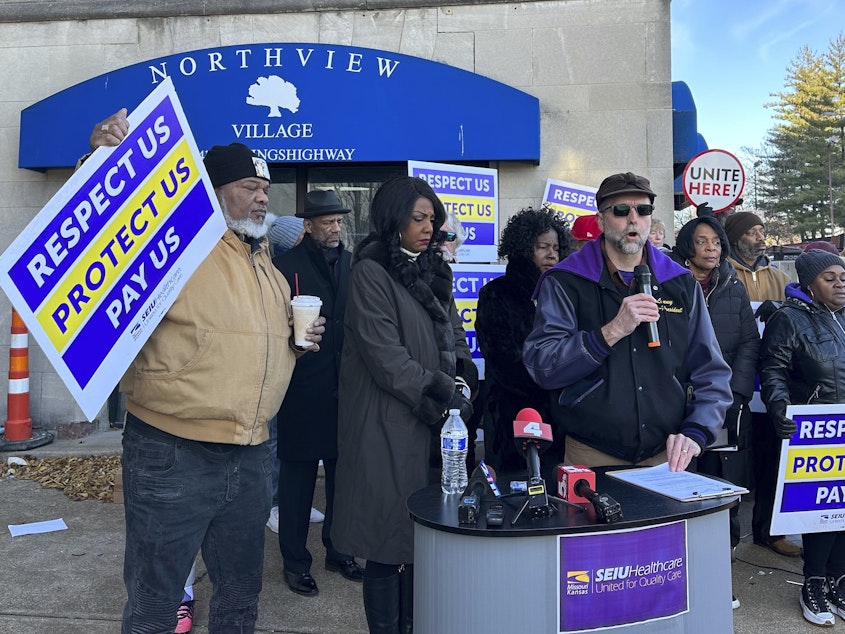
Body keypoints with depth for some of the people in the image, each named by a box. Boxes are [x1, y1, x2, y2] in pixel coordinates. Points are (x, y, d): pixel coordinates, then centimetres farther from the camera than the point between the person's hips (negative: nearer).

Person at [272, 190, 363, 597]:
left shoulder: (352, 264, 10)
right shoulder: (286, 265, -4)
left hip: (345, 388, 5)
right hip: (303, 391, -4)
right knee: (298, 477, 6)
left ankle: (339, 551, 32)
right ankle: (295, 561, 23)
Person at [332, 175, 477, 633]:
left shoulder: (434, 270, 15)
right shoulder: (371, 273, -7)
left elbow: (455, 338, 13)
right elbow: (385, 358, -14)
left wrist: (459, 385, -5)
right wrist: (443, 398, -13)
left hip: (436, 423, 6)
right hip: (389, 427, -6)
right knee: (389, 546, 2)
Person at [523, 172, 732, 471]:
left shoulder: (681, 284, 5)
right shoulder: (564, 282, -6)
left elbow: (711, 373, 4)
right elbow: (541, 366, -16)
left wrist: (694, 433, -11)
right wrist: (612, 331, -23)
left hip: (668, 458, 4)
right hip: (591, 459, -3)